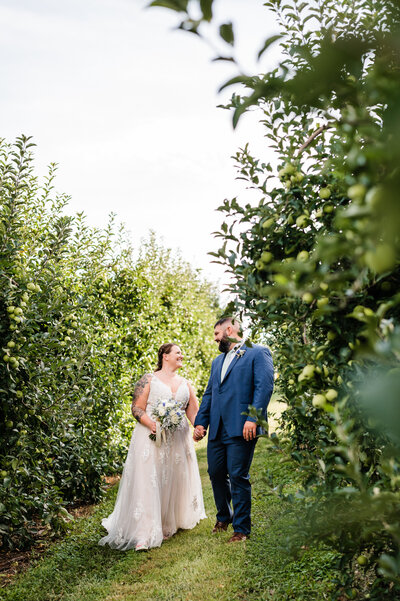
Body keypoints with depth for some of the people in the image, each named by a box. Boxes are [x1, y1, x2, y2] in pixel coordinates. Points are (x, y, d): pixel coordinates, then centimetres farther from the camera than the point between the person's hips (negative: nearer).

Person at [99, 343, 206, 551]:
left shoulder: (185, 384, 16)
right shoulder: (149, 379, 0)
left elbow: (194, 411, 13)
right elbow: (137, 408, -5)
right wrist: (151, 424, -21)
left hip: (177, 440, 5)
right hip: (151, 438, -5)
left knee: (174, 481, 8)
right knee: (147, 482, -11)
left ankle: (169, 525, 23)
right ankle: (144, 534, -11)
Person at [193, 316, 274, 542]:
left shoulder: (258, 353, 0)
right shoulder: (218, 361, 25)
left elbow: (265, 386, -11)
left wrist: (253, 418, -21)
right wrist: (201, 422, 11)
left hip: (241, 428, -7)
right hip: (217, 429, 7)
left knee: (238, 477, -4)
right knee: (216, 474, 12)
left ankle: (242, 528, 9)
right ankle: (224, 517, 34)